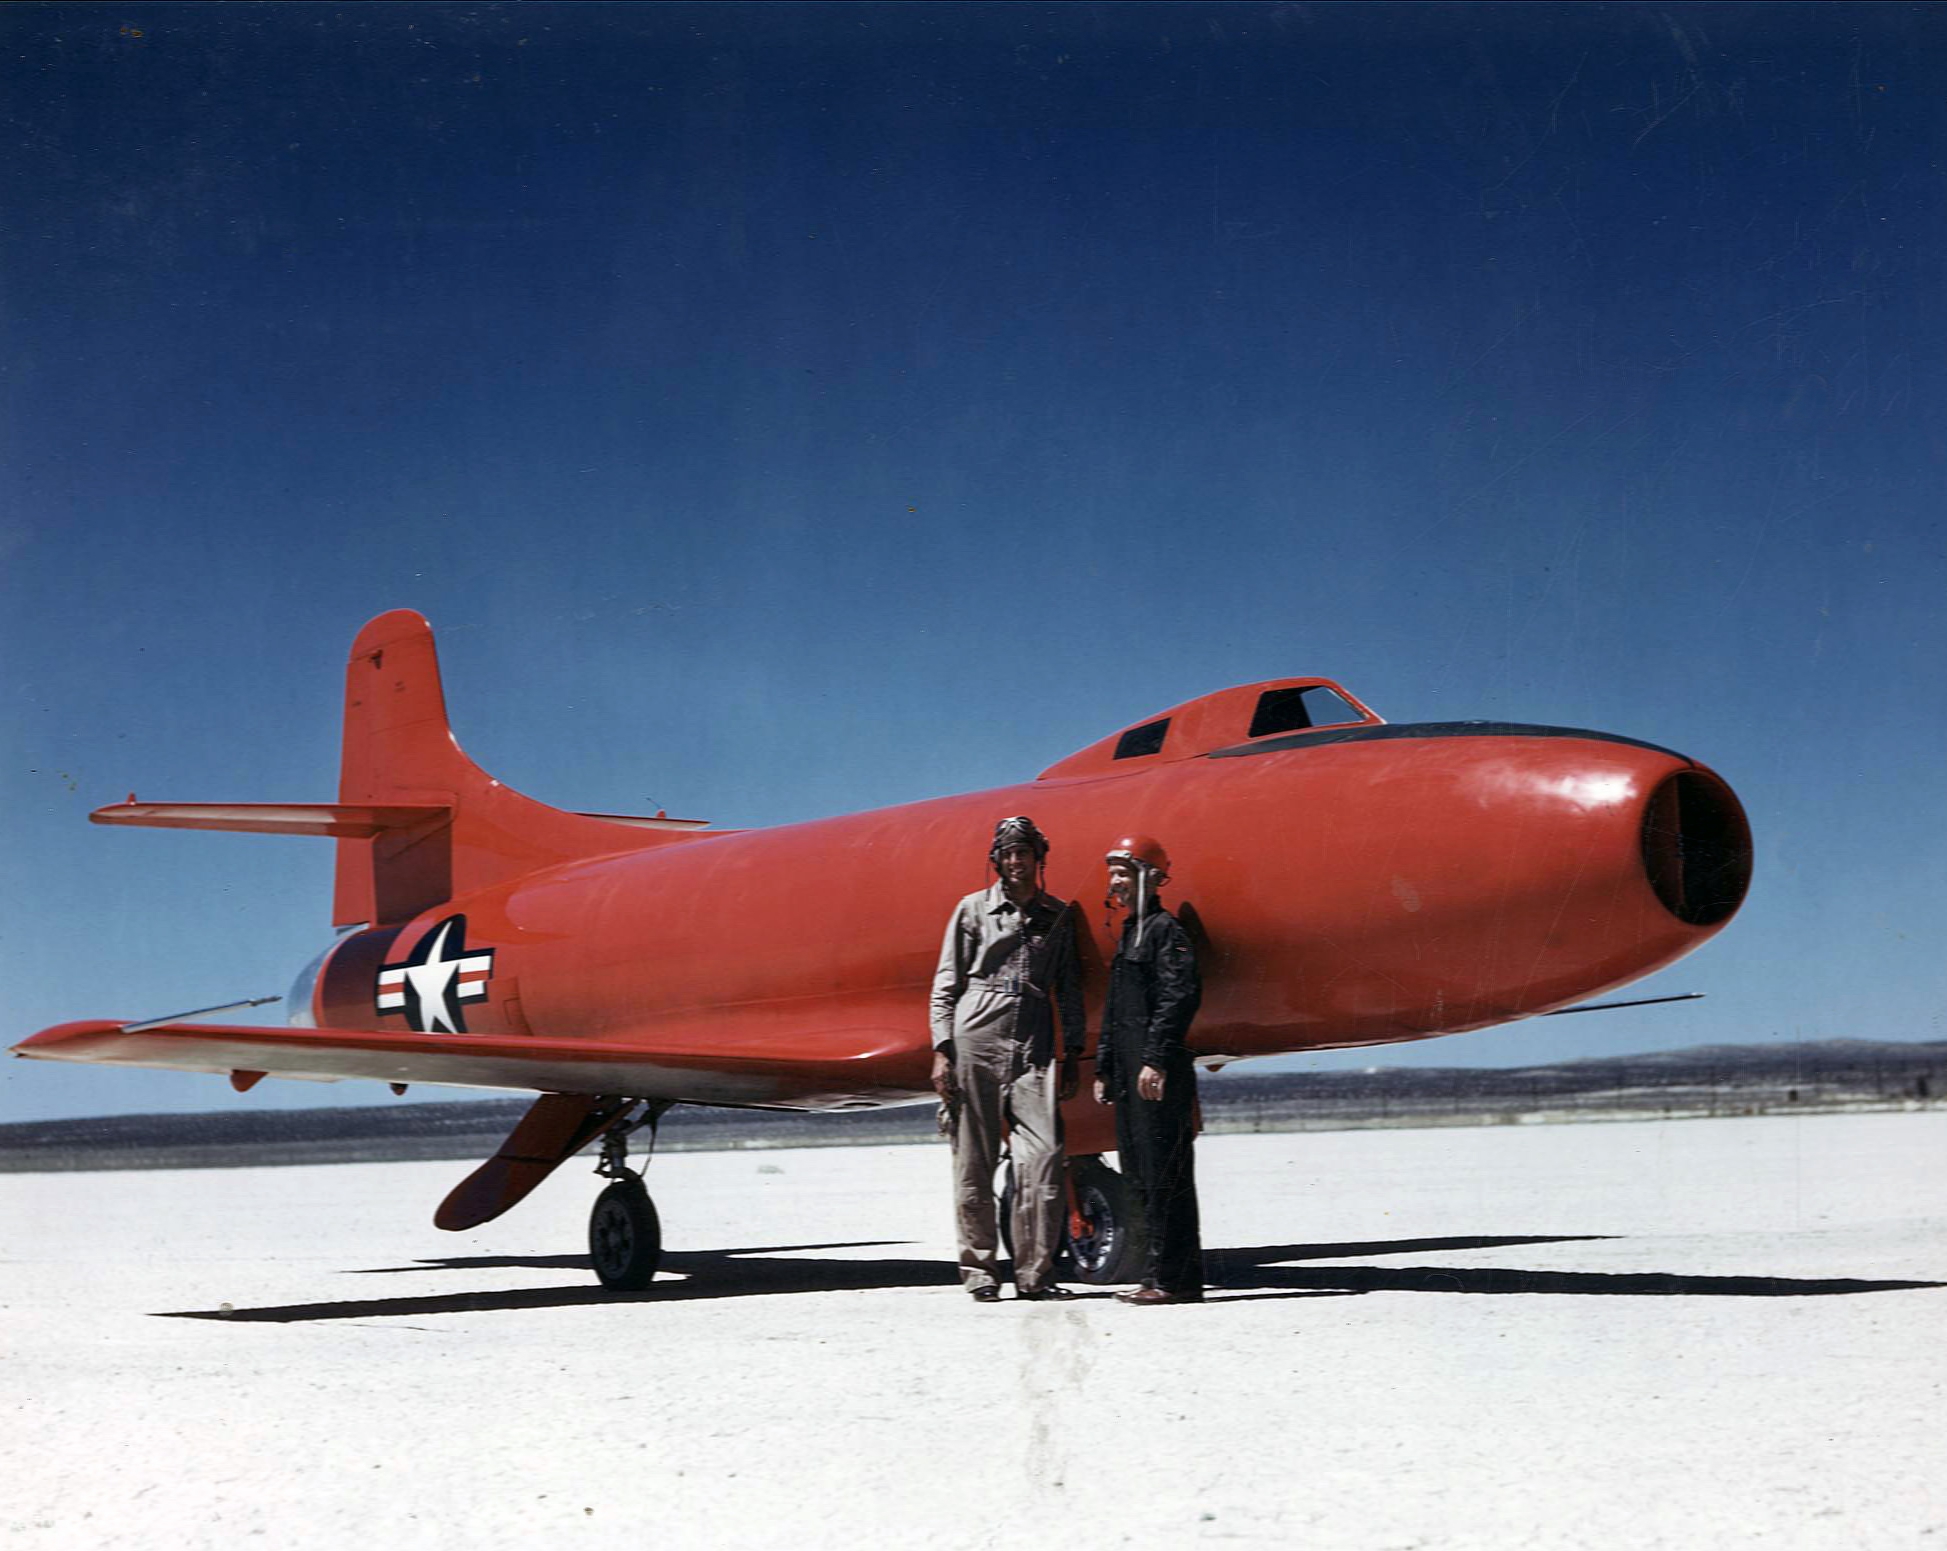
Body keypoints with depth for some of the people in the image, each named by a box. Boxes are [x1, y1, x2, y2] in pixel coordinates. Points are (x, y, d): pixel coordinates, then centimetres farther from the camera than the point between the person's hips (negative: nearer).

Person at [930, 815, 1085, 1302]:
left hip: (1033, 1047, 2)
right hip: (976, 1038, -2)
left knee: (1043, 1157, -9)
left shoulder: (1058, 915, 13)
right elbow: (946, 984, 6)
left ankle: (1034, 1273, -3)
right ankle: (979, 1270, 8)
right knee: (974, 1161, -1)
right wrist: (941, 1050, -2)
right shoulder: (974, 909, 7)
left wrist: (1073, 1053, 11)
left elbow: (1068, 988, 17)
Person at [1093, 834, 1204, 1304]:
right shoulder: (1129, 934, 22)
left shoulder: (1166, 930, -7)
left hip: (1159, 1075, -10)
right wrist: (1104, 1067, 22)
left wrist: (1155, 1059, -23)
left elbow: (1178, 997, -18)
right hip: (1130, 1073, 10)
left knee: (1164, 1176, -9)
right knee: (1140, 1176, 11)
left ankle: (1171, 1279, -7)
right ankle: (1165, 1275, 16)